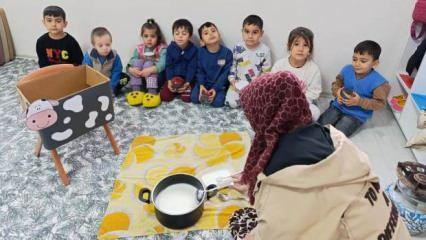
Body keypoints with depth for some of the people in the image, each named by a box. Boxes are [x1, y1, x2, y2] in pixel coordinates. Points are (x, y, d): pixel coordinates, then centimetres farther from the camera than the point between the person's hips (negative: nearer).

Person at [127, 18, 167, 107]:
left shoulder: (162, 49, -5)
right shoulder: (139, 49, 7)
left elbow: (163, 63, -23)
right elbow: (131, 62, -4)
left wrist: (151, 70, -39)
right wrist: (130, 69, -27)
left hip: (156, 78, -3)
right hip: (140, 79, 3)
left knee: (148, 64, -29)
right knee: (137, 62, -21)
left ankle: (152, 93, -38)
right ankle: (136, 90, -26)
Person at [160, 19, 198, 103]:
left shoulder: (193, 49, -10)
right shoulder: (170, 48, -5)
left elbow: (192, 68, -10)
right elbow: (168, 66, -3)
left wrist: (187, 83, -20)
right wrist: (169, 81, -15)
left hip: (187, 79, -1)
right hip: (173, 78, 2)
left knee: (187, 98, -20)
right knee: (164, 96, -13)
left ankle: (185, 89, 13)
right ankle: (176, 90, 16)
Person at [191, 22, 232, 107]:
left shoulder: (227, 52, -12)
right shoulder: (200, 52, -6)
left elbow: (226, 73, -12)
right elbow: (199, 71, -1)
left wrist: (215, 88, -20)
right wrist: (201, 85, -18)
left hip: (219, 84, -1)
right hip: (204, 83, 2)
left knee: (218, 102, -22)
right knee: (194, 98, -18)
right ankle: (205, 94, 7)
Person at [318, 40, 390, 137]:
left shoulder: (378, 82, -20)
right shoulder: (347, 70, -7)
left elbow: (380, 103, -15)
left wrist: (359, 101, -27)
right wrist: (337, 92, -16)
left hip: (357, 115, -4)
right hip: (339, 106, 4)